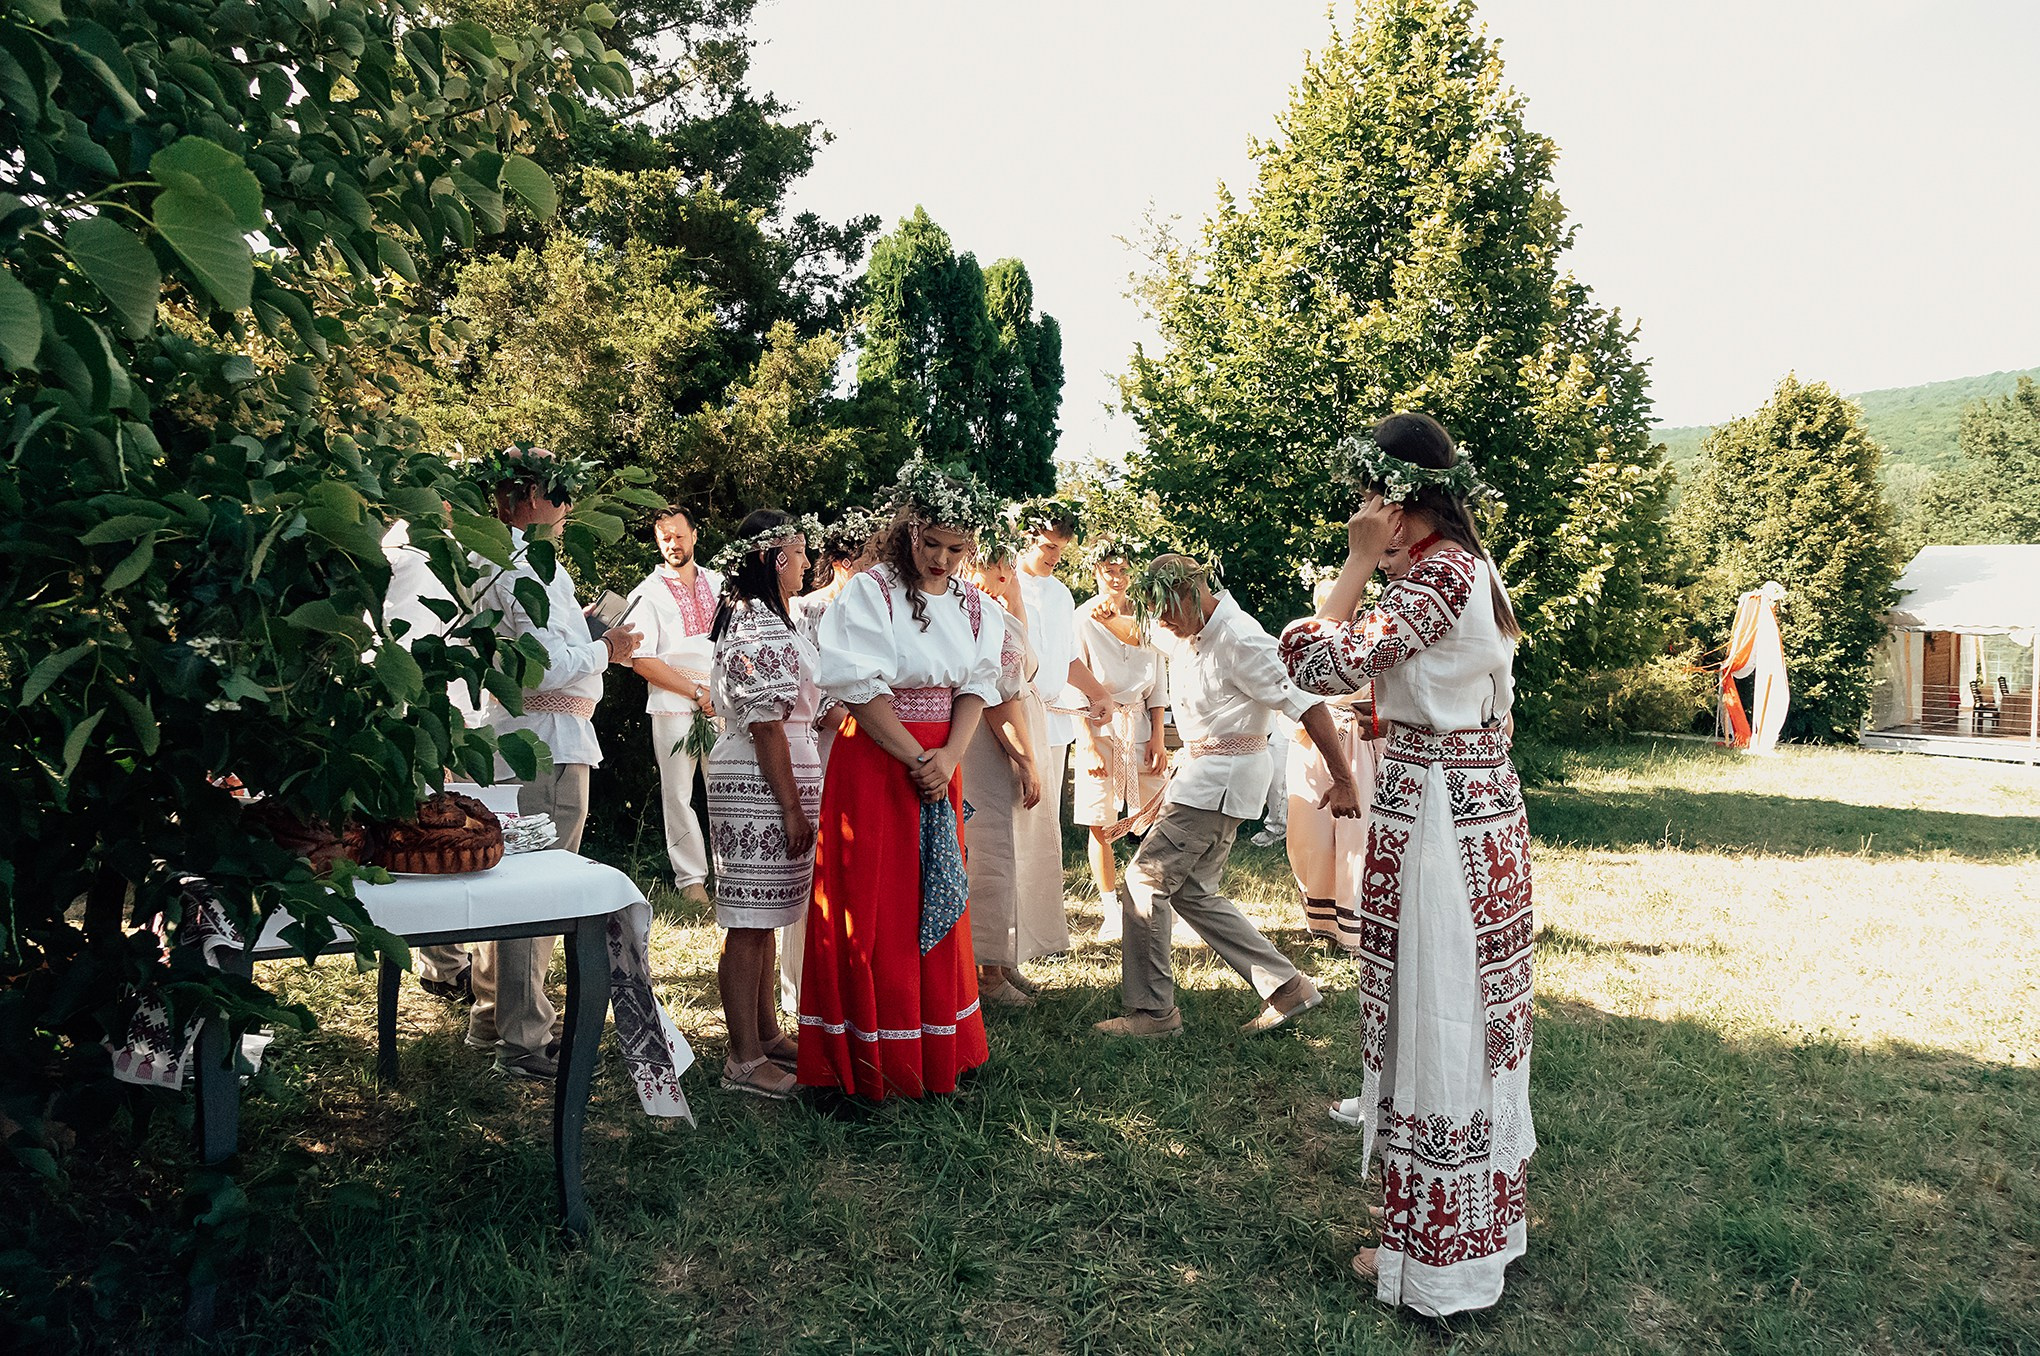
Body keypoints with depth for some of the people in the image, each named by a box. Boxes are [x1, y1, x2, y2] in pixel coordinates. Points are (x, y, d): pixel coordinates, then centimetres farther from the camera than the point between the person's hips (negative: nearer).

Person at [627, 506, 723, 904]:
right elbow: (642, 661, -5)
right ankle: (690, 878, 9)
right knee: (678, 793, 0)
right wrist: (697, 693, -9)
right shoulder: (647, 594, 3)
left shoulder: (718, 584, 15)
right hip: (673, 707, -3)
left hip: (723, 703, 3)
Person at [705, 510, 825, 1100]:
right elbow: (766, 723, -19)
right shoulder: (760, 625, -16)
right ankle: (745, 1061, 4)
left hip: (767, 782, 11)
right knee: (748, 924, -3)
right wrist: (791, 807, -18)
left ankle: (765, 1034, 27)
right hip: (762, 785, -11)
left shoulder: (759, 616, 18)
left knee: (761, 918, 17)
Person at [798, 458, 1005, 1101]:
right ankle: (873, 1064, 10)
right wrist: (917, 760, -16)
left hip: (940, 766, 6)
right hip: (874, 764, -6)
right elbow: (861, 690, -15)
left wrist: (950, 758, -12)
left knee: (937, 908, 12)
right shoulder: (871, 592, -9)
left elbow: (976, 687, 4)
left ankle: (935, 1054, 26)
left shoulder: (974, 606, 8)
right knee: (875, 911, -1)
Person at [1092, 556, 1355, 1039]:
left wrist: (1343, 779, -20)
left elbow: (1305, 703, -21)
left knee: (1147, 878, -7)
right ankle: (1286, 986, 14)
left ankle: (1152, 1012, 4)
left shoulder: (1239, 639, -20)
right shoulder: (1189, 636, 8)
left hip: (1225, 776, -10)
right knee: (1191, 890, 10)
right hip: (1199, 769, 10)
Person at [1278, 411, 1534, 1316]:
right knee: (1475, 1019, 18)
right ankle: (1486, 1220, 33)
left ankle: (1435, 1257, 15)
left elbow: (1318, 664, -25)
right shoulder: (1477, 569, 11)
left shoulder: (1437, 576, -19)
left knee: (1434, 1025, 1)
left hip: (1432, 817, -10)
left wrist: (1358, 563, -16)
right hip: (1486, 807, 10)